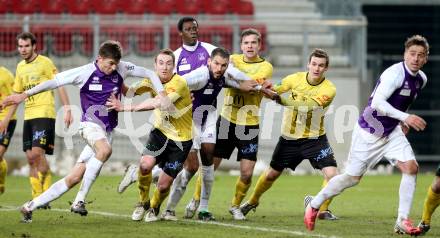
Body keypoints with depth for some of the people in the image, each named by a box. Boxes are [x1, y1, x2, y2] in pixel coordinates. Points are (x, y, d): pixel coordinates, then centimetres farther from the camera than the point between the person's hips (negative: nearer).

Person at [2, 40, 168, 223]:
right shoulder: (85, 72, -11)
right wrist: (25, 95, -12)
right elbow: (54, 82, -8)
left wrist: (162, 95, -6)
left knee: (74, 178, -4)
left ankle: (30, 206, 6)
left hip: (107, 130, 4)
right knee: (105, 150, -38)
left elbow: (149, 74, 9)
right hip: (91, 124, -4)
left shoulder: (121, 69, 0)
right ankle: (79, 200, -31)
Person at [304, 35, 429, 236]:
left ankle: (402, 221, -10)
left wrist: (402, 122, 11)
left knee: (411, 167, -15)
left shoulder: (421, 79, 2)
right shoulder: (395, 73, -25)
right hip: (369, 132, -6)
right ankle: (314, 205, 27)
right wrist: (405, 117, -43)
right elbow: (377, 102, -36)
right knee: (352, 177, 5)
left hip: (392, 132, 6)